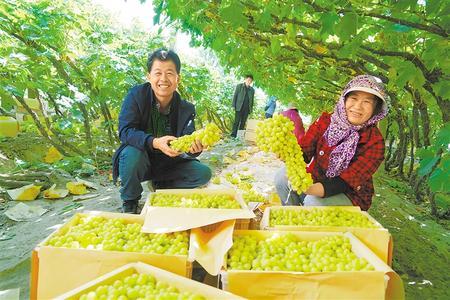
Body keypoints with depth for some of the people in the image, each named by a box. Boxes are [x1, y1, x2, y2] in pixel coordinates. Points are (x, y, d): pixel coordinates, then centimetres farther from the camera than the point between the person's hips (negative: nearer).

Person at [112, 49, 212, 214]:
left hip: (168, 164, 2)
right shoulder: (136, 95, -16)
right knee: (132, 153, -35)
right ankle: (129, 202, -8)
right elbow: (125, 131, -25)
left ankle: (161, 187, 7)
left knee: (203, 173, -14)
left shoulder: (186, 109, -10)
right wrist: (154, 142, -43)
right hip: (139, 161, -2)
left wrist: (193, 148, -43)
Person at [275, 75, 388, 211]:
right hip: (316, 181, 4)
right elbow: (303, 152, -15)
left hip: (350, 196, -3)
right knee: (283, 176, -21)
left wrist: (319, 188, -44)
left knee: (313, 202, -32)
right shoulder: (326, 121, -7)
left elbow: (347, 181, -25)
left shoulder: (375, 142, -17)